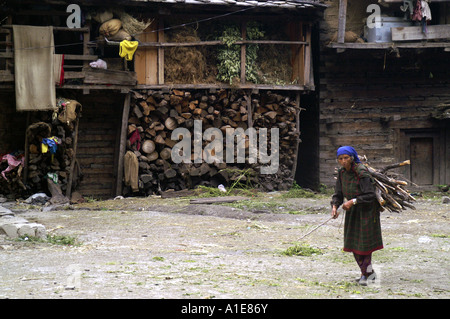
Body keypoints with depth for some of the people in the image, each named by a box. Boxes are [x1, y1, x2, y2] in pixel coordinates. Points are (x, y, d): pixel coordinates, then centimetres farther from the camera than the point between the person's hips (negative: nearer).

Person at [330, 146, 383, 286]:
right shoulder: (342, 173, -2)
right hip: (353, 211, 7)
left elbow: (370, 195, -27)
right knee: (353, 243, 10)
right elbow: (338, 195, 0)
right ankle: (370, 273, 24)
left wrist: (352, 201, -33)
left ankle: (365, 274, 8)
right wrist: (334, 207, -19)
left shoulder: (361, 173, -24)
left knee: (364, 242, -4)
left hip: (367, 210, -7)